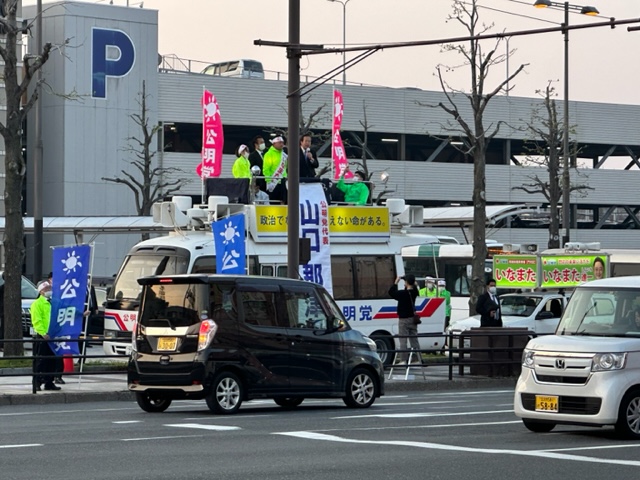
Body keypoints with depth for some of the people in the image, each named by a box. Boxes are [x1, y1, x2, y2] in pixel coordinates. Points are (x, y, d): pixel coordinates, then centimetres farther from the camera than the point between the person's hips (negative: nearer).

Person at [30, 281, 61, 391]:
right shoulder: (37, 304, -5)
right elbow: (37, 321, -14)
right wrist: (43, 333, -23)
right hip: (43, 336, -7)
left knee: (52, 361, 9)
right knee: (41, 360, -7)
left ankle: (49, 383, 16)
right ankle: (37, 383, -3)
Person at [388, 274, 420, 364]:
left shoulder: (403, 293, -19)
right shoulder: (414, 292, -1)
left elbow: (391, 293, -11)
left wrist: (396, 283, -4)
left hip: (404, 320, -6)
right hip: (412, 318, 6)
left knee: (403, 340, -4)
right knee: (414, 340, 12)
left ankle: (403, 360, -7)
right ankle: (418, 359, 13)